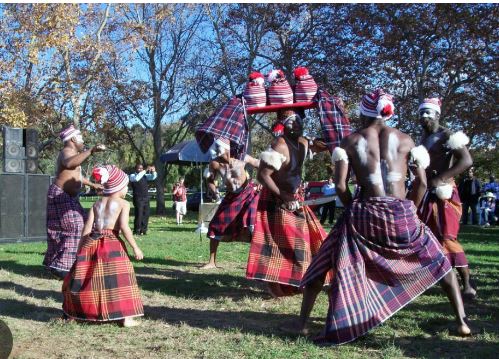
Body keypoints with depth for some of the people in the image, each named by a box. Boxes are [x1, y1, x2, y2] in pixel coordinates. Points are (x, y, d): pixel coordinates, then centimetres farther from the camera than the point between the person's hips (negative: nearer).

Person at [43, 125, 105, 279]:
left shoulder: (72, 153, 16)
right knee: (73, 228, -16)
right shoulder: (67, 152, -16)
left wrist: (92, 184, 43)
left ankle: (53, 262, 27)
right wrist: (91, 151, -50)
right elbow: (69, 164, -43)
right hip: (61, 196, -11)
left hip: (68, 197, 11)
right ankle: (61, 265, -16)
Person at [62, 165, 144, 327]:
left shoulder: (97, 203, 15)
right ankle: (126, 317, -6)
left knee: (85, 277, 15)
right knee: (120, 278, -2)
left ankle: (73, 313, 28)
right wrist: (135, 248, -10)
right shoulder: (123, 203, 0)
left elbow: (87, 227, 10)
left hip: (92, 242, 6)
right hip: (112, 243, -5)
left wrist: (81, 248, 17)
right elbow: (124, 227, -12)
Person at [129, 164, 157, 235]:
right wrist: (145, 171, -26)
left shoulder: (145, 176, 14)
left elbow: (153, 177, 8)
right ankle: (137, 231, 1)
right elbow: (136, 178, -24)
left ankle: (143, 230, 13)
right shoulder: (132, 176, -2)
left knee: (146, 215, 5)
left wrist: (153, 171, -14)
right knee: (139, 215, -7)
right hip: (138, 198, -6)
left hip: (146, 198, 6)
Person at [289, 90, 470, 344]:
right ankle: (461, 321, 21)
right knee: (438, 260, 23)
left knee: (324, 262, 15)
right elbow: (422, 183, 6)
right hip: (402, 213, 1)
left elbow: (340, 185, -3)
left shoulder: (350, 141, 5)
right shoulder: (405, 140, 9)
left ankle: (302, 322, 13)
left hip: (365, 213, -1)